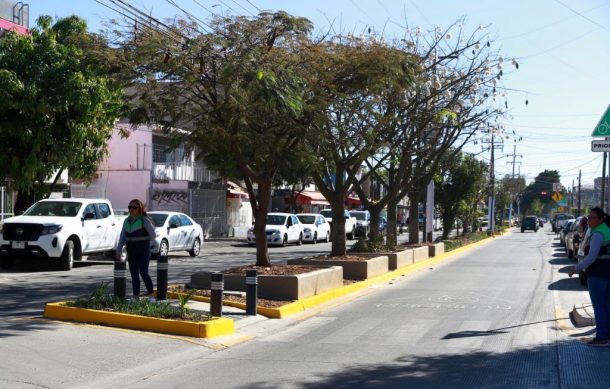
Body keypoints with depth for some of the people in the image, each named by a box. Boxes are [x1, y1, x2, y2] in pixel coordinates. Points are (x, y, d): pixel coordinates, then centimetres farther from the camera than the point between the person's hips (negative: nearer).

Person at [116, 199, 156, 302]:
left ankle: (151, 296, -5)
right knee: (134, 275, 6)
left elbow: (153, 235, -7)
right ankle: (136, 297, 11)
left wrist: (144, 241, 7)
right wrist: (118, 251, 7)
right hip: (131, 253, 6)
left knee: (144, 273, -13)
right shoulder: (127, 221, 9)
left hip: (143, 252, -6)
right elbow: (122, 237, 11)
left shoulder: (145, 220, -8)